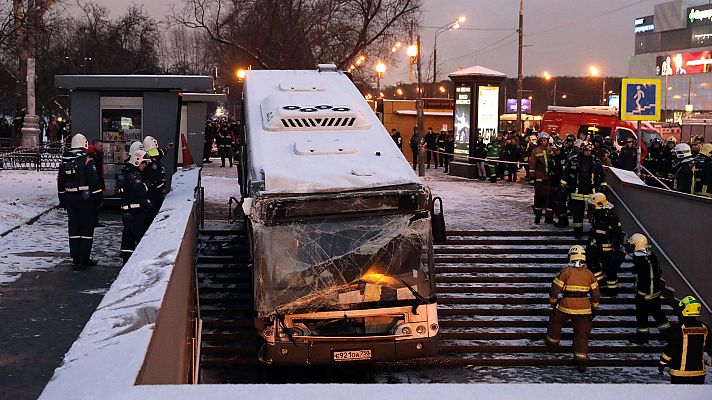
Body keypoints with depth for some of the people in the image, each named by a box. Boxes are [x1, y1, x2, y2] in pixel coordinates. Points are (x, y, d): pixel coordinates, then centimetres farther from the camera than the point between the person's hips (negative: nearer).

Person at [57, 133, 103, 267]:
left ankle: (75, 258, 13)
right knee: (87, 227, 1)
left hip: (70, 198, 5)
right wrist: (99, 197, -5)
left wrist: (62, 199, 21)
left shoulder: (64, 161, 7)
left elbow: (60, 182, 13)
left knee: (73, 227, 11)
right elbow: (94, 181, -14)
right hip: (86, 198, -5)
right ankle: (84, 258, 1)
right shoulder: (87, 161, -12)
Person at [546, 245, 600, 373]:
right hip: (583, 309, 2)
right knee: (582, 334, 8)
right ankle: (581, 361, 5)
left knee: (555, 322, 26)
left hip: (566, 306, -2)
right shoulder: (589, 274, 1)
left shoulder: (565, 271, -9)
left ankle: (552, 342, 42)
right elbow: (596, 294, 7)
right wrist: (594, 309, 19)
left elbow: (555, 289, -6)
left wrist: (553, 303, 11)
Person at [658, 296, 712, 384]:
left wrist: (662, 363, -4)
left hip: (680, 371, -5)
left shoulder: (678, 328, -16)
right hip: (699, 370, 5)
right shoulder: (704, 328, 1)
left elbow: (671, 348, -15)